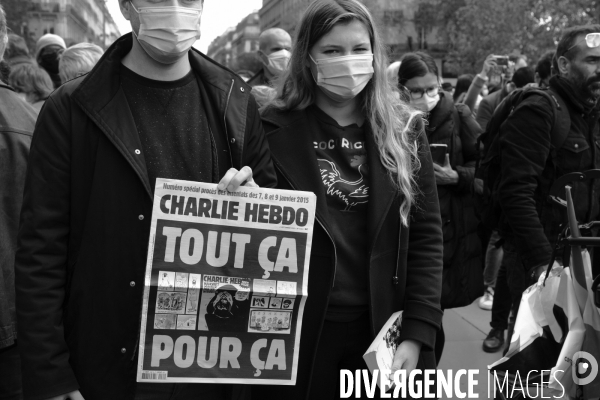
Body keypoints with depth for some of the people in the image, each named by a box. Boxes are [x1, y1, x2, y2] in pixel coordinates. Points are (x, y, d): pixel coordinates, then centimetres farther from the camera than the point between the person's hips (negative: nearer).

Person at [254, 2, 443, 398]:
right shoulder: (274, 129, -4)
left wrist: (417, 333, -5)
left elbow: (426, 235, 1)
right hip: (292, 334, -2)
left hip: (383, 330, 2)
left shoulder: (405, 130, 2)